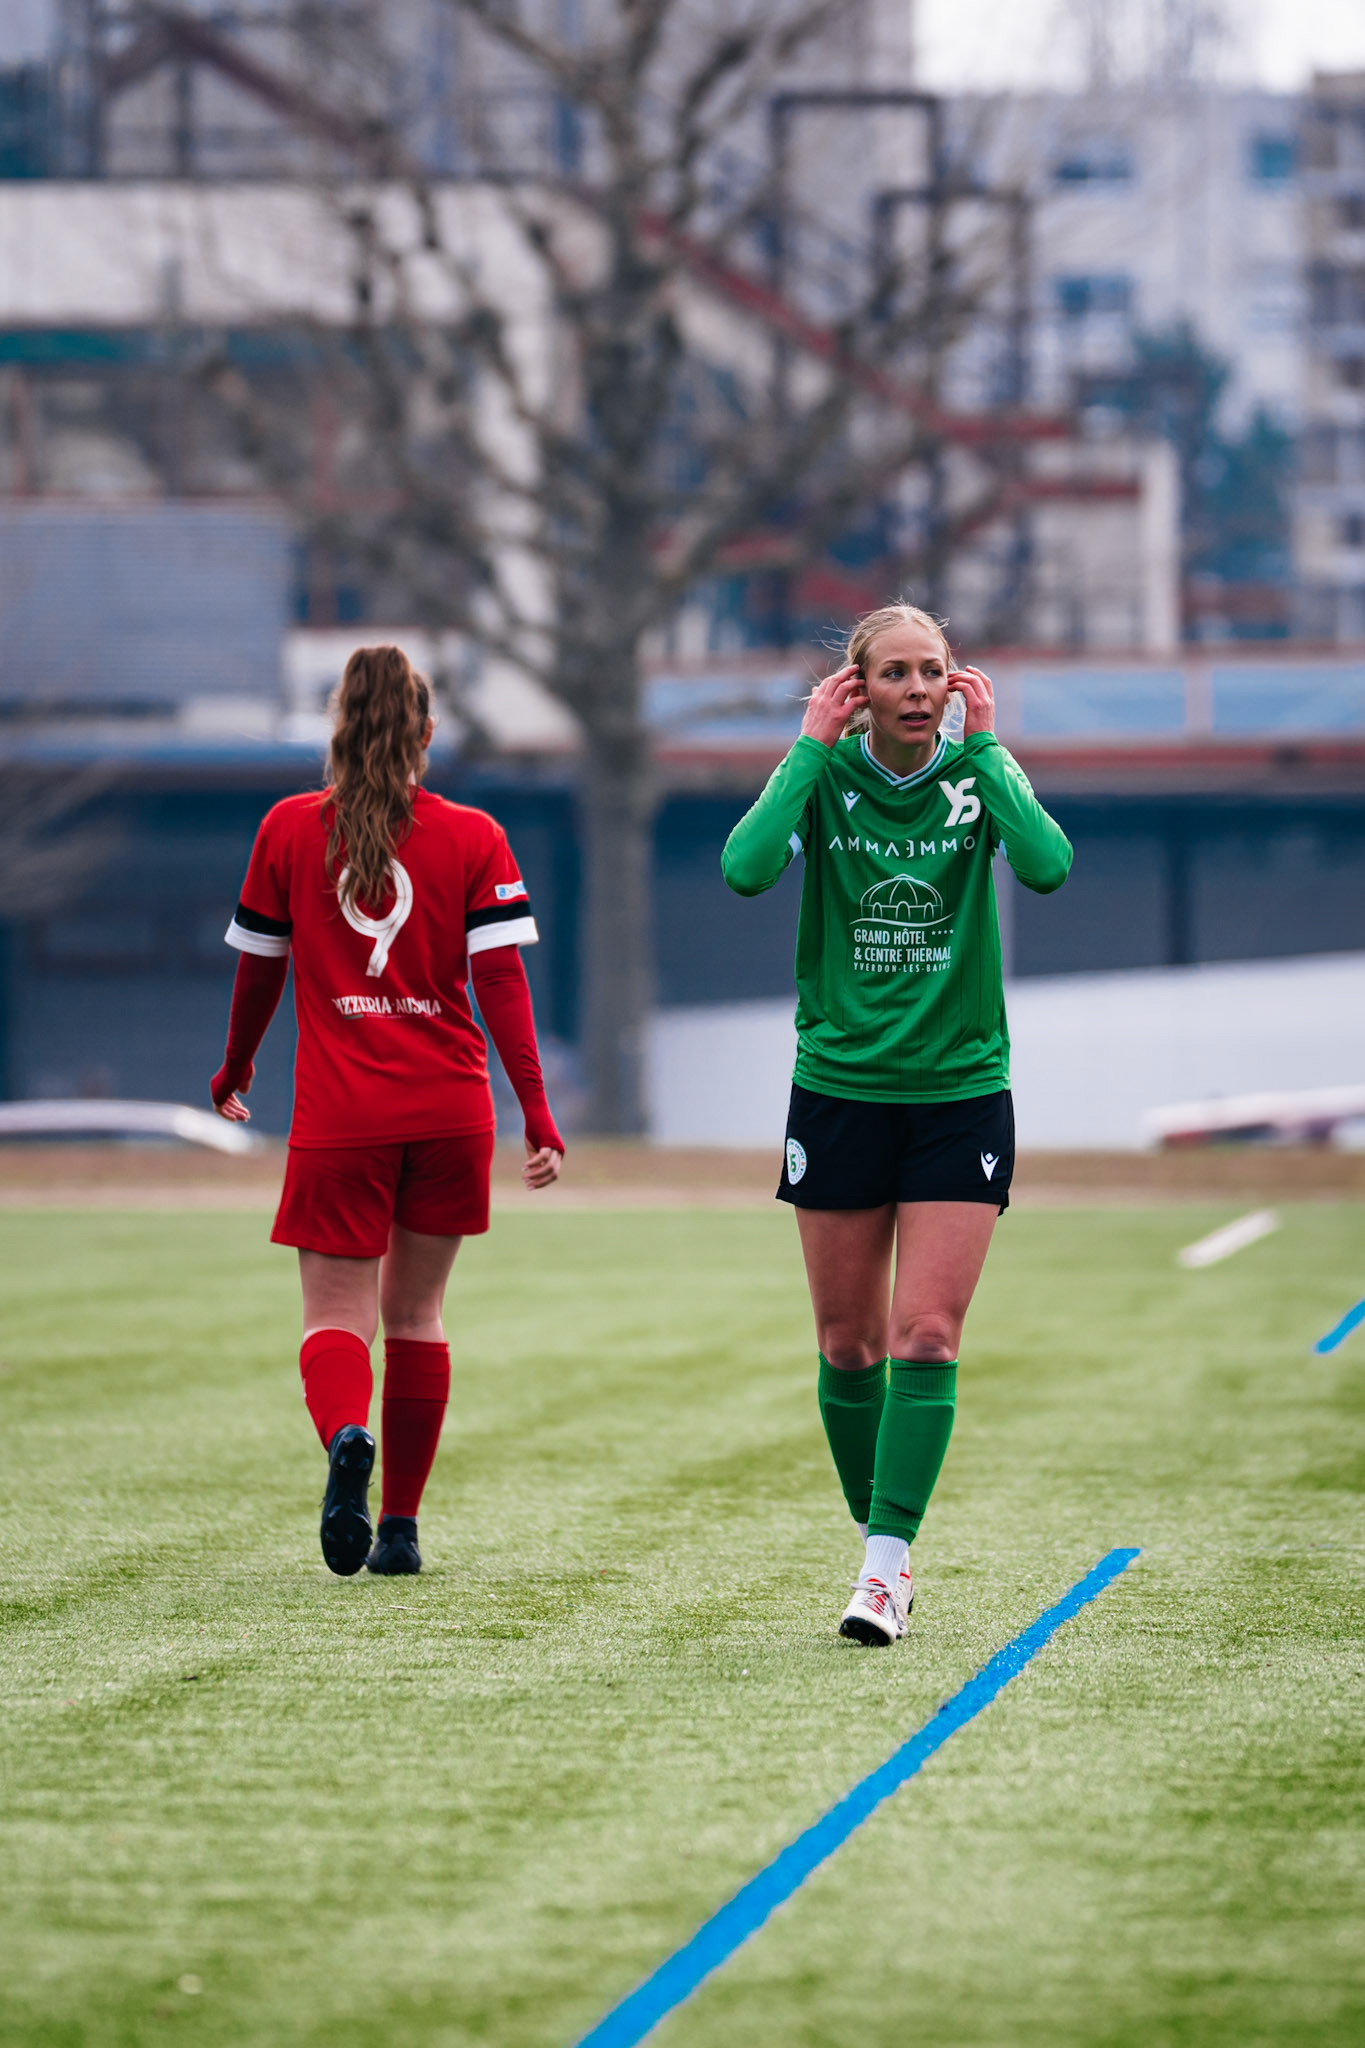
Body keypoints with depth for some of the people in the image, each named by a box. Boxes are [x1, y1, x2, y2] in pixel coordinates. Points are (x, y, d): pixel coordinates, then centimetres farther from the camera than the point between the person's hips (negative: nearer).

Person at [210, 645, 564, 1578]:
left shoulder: (289, 830, 2)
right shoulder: (473, 838, 1)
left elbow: (259, 969, 9)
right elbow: (501, 979, -6)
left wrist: (235, 1069, 26)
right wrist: (538, 1113, -6)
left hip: (339, 1116, -1)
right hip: (450, 1108, 1)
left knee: (337, 1314, 0)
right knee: (416, 1311, 14)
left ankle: (346, 1436, -33)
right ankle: (400, 1526, 15)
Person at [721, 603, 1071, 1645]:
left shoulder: (979, 771, -3)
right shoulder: (824, 773, -4)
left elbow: (1048, 866, -23)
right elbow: (746, 867, -23)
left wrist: (985, 746, -18)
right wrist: (813, 747, -18)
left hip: (961, 1096, -1)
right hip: (840, 1089, 1)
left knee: (926, 1338, -10)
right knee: (849, 1346, 6)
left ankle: (888, 1564, -8)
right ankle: (879, 1536, 24)